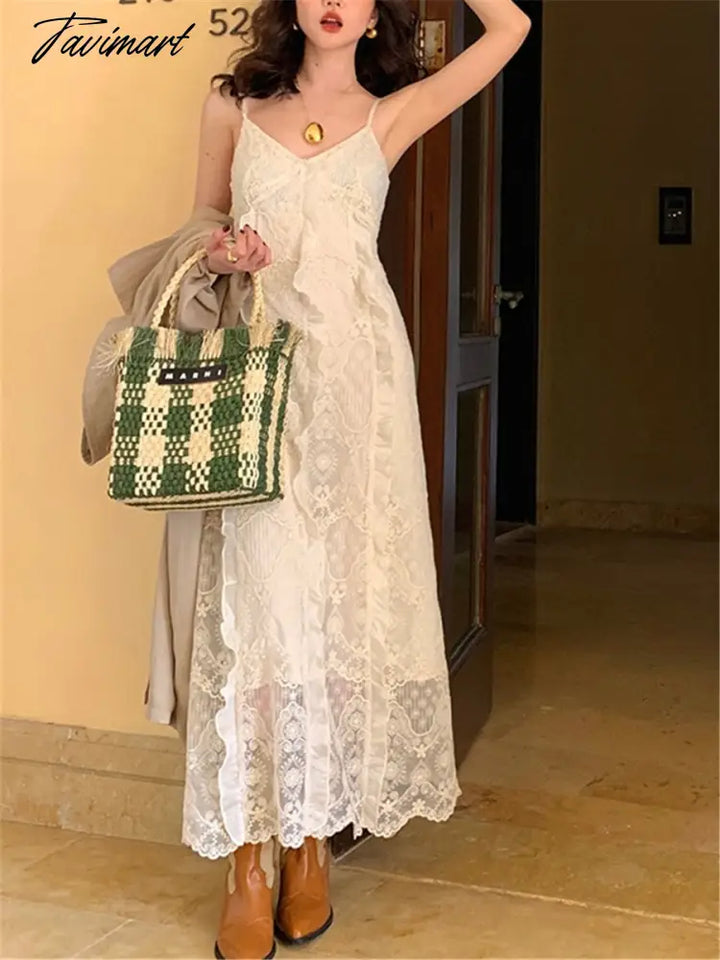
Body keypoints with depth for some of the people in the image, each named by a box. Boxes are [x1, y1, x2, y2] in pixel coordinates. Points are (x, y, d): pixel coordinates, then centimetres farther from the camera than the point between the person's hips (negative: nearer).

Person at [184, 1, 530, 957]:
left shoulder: (393, 115, 12)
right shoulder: (233, 106, 13)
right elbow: (203, 225, 20)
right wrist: (221, 253, -2)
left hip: (354, 368, 0)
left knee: (342, 597, 0)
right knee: (253, 599, -6)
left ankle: (311, 839, 12)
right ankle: (249, 862, 0)